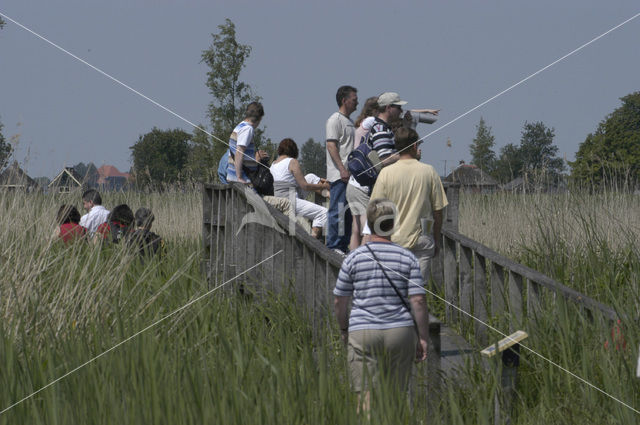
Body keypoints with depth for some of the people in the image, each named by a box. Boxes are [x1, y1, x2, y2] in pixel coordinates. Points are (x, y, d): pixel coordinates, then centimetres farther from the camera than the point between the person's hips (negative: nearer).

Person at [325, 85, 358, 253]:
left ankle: (343, 246, 14)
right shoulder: (335, 119, -8)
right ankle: (333, 246, -10)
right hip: (339, 175, -10)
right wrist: (342, 169, -22)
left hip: (349, 175, 10)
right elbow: (331, 145, -16)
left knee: (347, 212, 10)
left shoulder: (349, 121, 21)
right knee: (338, 211, -11)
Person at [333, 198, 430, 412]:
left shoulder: (354, 258, -2)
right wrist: (423, 338, 3)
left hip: (363, 333, -2)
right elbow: (418, 300, -5)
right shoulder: (408, 258, -1)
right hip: (400, 331, 2)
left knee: (366, 399, -6)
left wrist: (344, 329, 20)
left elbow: (339, 301, 4)